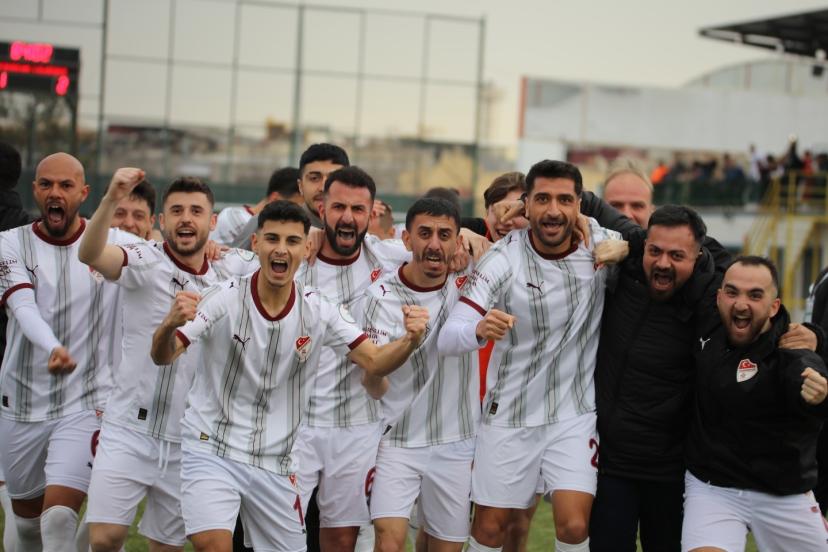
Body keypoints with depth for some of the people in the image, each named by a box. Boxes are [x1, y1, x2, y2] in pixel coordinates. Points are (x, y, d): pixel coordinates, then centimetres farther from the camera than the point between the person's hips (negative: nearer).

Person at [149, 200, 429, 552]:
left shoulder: (319, 311, -3)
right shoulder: (225, 298, -11)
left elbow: (375, 363, -7)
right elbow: (163, 357, -17)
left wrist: (409, 341, -28)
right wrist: (169, 325, -41)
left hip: (275, 463, 3)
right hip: (211, 449, -3)